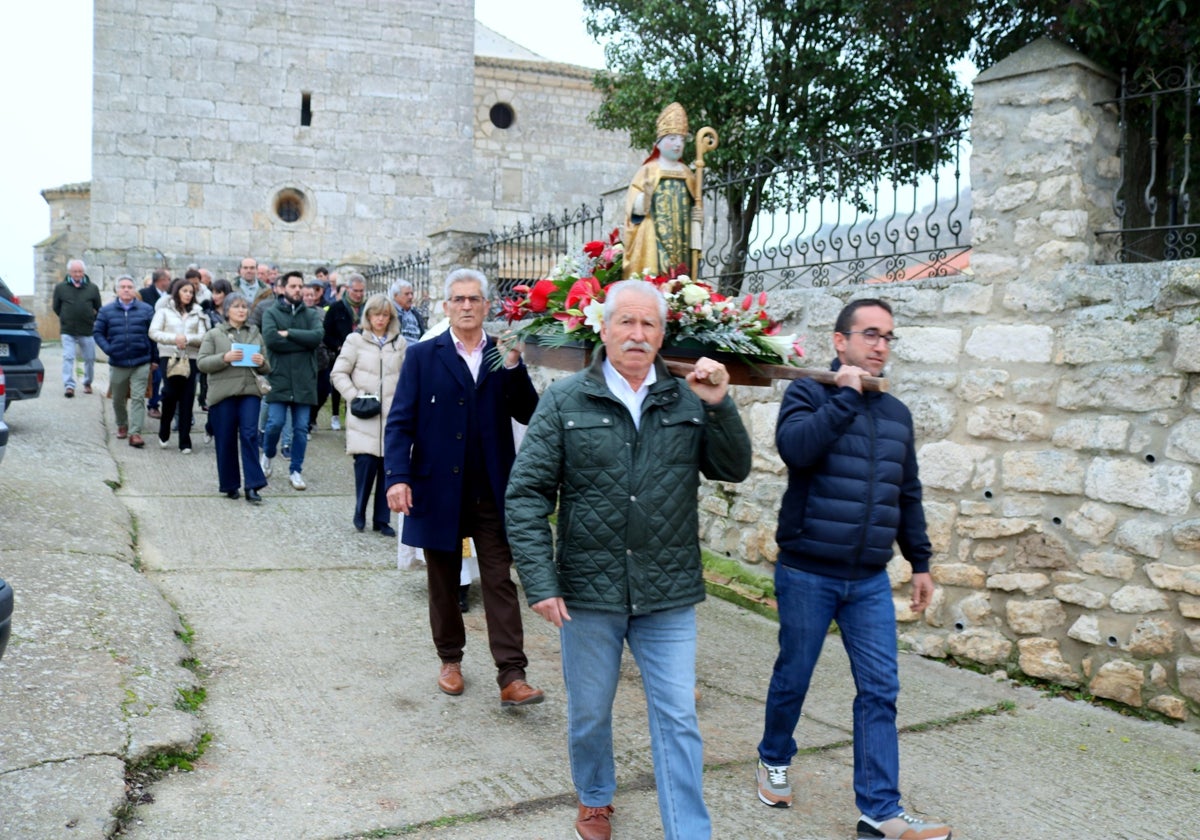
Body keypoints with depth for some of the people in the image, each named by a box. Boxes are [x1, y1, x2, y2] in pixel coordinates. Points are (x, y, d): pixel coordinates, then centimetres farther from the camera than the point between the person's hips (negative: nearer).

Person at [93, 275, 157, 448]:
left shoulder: (146, 309, 0)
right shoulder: (106, 311, 3)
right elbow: (97, 332, 7)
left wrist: (154, 358, 2)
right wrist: (107, 348, -9)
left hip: (141, 363, -2)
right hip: (117, 363, 2)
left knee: (138, 398, -7)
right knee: (118, 399, 14)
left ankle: (135, 433, -7)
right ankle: (122, 426, 36)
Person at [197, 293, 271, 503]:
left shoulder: (255, 334, 15)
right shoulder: (214, 334, 6)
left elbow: (266, 369, 18)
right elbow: (201, 363, -2)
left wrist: (262, 363, -5)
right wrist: (225, 358, -16)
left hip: (249, 392, 2)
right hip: (222, 394, -1)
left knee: (249, 435, -10)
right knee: (226, 441, 4)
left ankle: (252, 486, -10)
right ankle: (229, 485, 17)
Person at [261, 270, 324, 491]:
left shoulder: (312, 315, 9)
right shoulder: (271, 313, 3)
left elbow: (318, 336, -11)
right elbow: (270, 339, -15)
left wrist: (289, 333, -13)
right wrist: (304, 342, -10)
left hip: (304, 381, 2)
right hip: (279, 379, -2)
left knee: (301, 428, 5)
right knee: (275, 423, -5)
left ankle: (296, 470, 17)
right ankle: (267, 455, 24)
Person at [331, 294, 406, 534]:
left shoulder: (400, 343, 9)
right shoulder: (356, 340, 3)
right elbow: (338, 373, 4)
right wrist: (354, 396, -6)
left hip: (392, 415, 2)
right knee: (366, 462, -12)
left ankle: (382, 519, 12)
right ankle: (360, 512, 11)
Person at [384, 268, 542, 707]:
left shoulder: (505, 355, 4)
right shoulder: (422, 355, 1)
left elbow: (527, 414, -5)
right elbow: (400, 421, -3)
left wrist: (514, 365, -16)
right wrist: (397, 477, -14)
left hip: (492, 491, 0)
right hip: (438, 489, 0)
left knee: (500, 581, -1)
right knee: (443, 582, 14)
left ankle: (511, 677, 1)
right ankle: (450, 659, 32)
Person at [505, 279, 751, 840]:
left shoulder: (688, 400, 2)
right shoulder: (566, 400, -4)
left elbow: (734, 470, -2)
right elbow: (527, 494, -5)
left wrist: (719, 406, -17)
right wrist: (540, 581, -12)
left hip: (669, 595, 1)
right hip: (589, 590, 0)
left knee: (677, 719, 6)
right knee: (589, 713, 17)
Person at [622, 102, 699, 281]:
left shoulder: (687, 174, 14)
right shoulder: (648, 171, 2)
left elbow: (695, 208, 18)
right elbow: (636, 209, -5)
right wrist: (646, 195, -24)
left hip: (681, 244, 4)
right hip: (654, 244, -4)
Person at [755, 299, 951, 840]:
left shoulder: (896, 413, 12)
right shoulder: (809, 393, -4)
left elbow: (908, 496, 19)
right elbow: (796, 447, -26)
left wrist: (920, 562, 19)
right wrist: (845, 396, -19)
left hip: (870, 581, 5)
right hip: (807, 574, -4)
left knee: (880, 692, 2)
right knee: (793, 677, 10)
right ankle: (774, 760, 36)